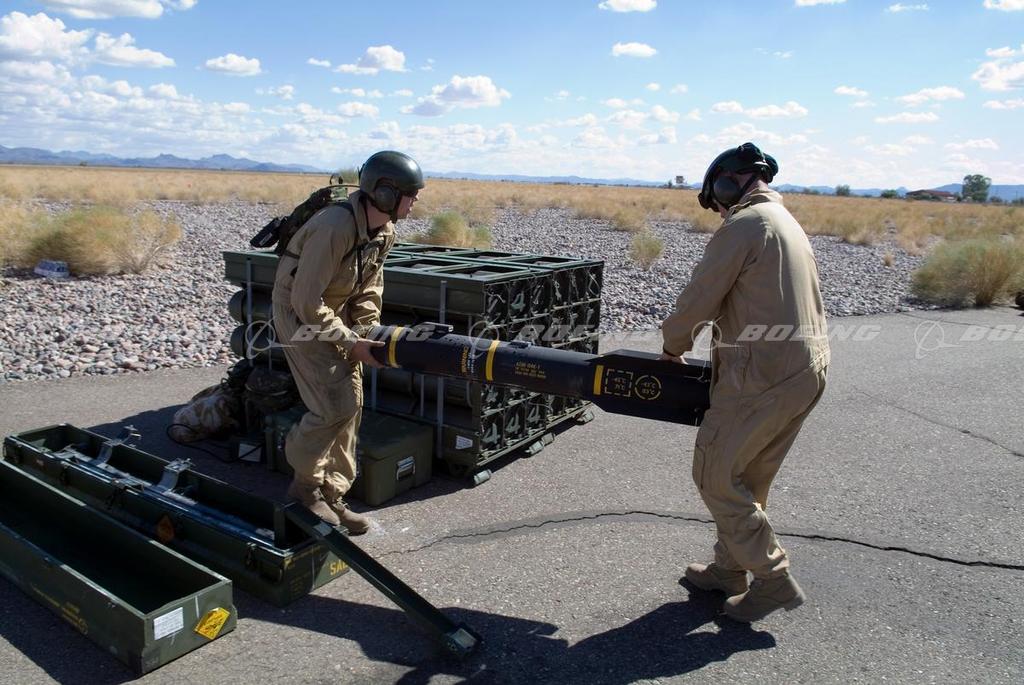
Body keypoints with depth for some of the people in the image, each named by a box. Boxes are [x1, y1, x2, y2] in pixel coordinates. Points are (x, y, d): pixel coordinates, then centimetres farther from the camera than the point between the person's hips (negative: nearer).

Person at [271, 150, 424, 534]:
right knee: (336, 405, -14)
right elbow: (306, 301, -28)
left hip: (335, 313, 8)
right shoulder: (336, 227, -30)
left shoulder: (385, 232, -3)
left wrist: (369, 331, -7)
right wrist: (352, 342, -24)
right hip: (301, 315, -8)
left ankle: (331, 495, 17)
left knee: (351, 405, 6)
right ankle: (305, 483, 10)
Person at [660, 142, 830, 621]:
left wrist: (673, 344, 5)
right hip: (807, 370, 10)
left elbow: (699, 298, -12)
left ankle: (774, 579, 8)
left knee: (715, 476, 2)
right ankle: (729, 568, 30)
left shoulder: (744, 225, -11)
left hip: (765, 376, -10)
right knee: (748, 478, 18)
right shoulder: (787, 223, 20)